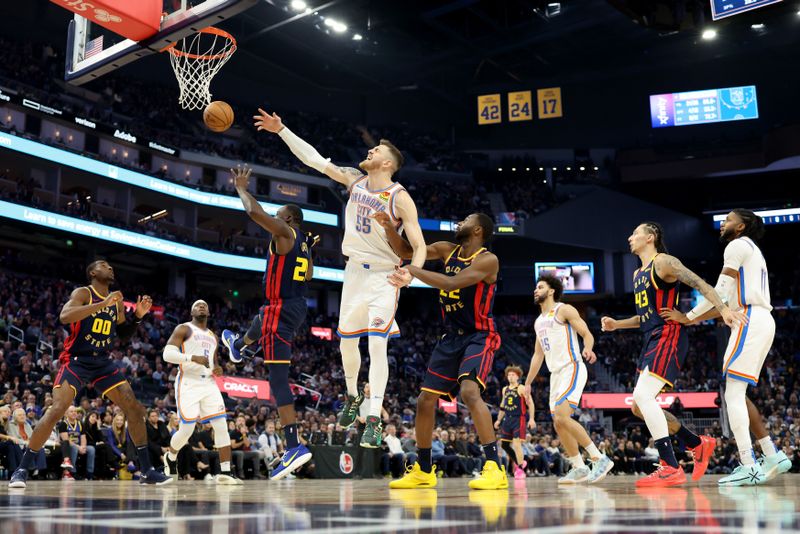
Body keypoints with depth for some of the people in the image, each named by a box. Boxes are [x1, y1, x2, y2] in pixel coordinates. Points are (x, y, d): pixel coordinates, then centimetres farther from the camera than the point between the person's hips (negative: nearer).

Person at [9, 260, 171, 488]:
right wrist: (103, 304, -31)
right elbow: (64, 316, -28)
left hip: (103, 362, 6)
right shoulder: (83, 293, -8)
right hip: (76, 360, -6)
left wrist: (137, 316, 2)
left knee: (135, 409, -2)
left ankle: (147, 470, 6)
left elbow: (123, 335, 20)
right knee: (56, 411, -20)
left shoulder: (116, 301, 11)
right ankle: (22, 469, -5)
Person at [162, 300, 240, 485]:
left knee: (221, 425, -8)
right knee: (186, 430, -8)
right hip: (188, 383, -6)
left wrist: (218, 369, 6)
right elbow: (168, 354, -12)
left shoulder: (213, 336, 20)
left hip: (208, 384, 6)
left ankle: (225, 472, -8)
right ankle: (171, 458, 24)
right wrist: (193, 357, -25)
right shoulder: (183, 329, 0)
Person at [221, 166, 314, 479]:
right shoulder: (304, 242, 13)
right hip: (298, 308, 10)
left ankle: (295, 447, -19)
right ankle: (237, 346, 80)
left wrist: (241, 188, -5)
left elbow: (254, 211, -22)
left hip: (281, 310, -10)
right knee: (260, 321, 44)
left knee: (278, 380, -12)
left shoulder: (284, 233, -11)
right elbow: (308, 276, 25)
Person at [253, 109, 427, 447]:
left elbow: (419, 246, -19)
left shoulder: (400, 198, -16)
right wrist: (282, 130, -1)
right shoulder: (355, 181, 0)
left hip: (384, 277, -5)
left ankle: (374, 420, -10)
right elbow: (314, 160, 3)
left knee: (377, 345, -15)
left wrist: (410, 272, -38)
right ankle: (352, 397, 37)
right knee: (347, 343, 12)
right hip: (354, 271, 6)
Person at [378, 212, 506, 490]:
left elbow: (452, 283, -29)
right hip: (451, 337, 8)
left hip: (479, 337, -7)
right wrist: (389, 227, -9)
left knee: (469, 391, -31)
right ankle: (423, 471, 23)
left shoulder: (488, 260, -16)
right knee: (425, 400, 7)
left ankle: (495, 469, -27)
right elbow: (407, 251, 7)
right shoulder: (447, 250, 5)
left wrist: (413, 272, -27)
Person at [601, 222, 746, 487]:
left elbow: (700, 284, -17)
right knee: (639, 407, 9)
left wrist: (723, 309, -32)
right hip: (652, 341, 10)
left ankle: (671, 469, -20)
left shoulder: (664, 262, -6)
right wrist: (616, 324, 20)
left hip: (669, 337, -10)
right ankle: (698, 443, 21)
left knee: (643, 396, -23)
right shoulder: (638, 274, 22)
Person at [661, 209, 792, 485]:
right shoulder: (750, 251, 28)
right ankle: (772, 455, 12)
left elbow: (719, 293, -11)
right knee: (738, 394, 13)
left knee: (733, 394, -11)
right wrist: (694, 319, 22)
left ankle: (748, 467, -15)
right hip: (761, 322, 10)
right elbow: (729, 304, 25)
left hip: (751, 322, -10)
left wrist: (688, 316, -3)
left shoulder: (738, 245, -3)